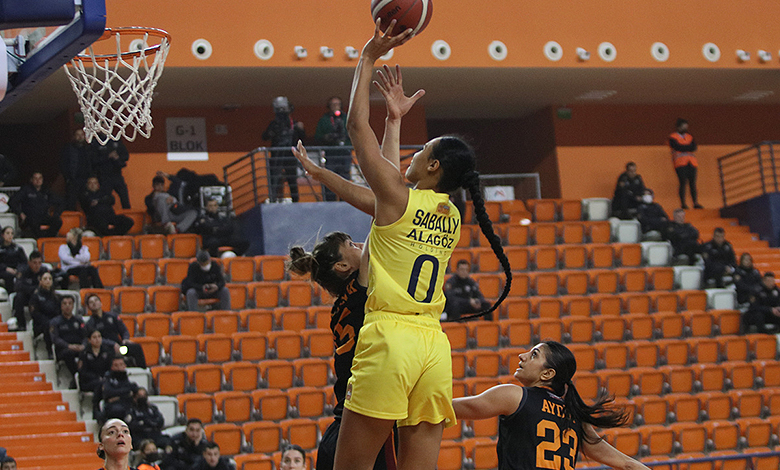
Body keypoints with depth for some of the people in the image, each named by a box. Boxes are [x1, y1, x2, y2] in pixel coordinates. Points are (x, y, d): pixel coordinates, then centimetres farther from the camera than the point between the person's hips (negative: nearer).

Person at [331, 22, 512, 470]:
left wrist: (369, 58, 13)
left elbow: (357, 125, 4)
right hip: (436, 347, 6)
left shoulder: (397, 196, -2)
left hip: (390, 338, -6)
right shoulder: (453, 218, 16)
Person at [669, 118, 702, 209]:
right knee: (683, 183, -9)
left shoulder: (689, 137, 20)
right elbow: (678, 147, -11)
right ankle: (683, 203, -6)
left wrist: (684, 148, -8)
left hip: (691, 163, 5)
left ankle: (695, 203, -2)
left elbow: (694, 147, 3)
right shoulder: (672, 137, 4)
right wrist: (689, 147, -1)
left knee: (693, 183, -1)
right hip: (680, 163, -5)